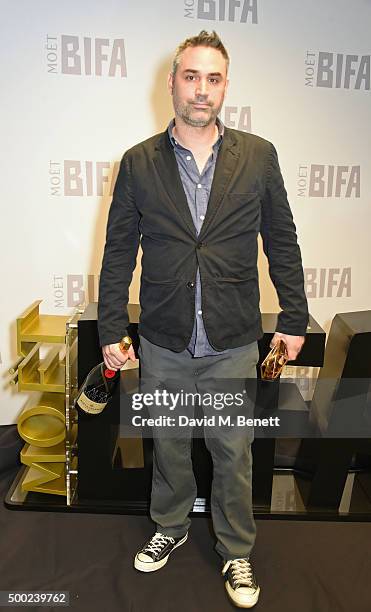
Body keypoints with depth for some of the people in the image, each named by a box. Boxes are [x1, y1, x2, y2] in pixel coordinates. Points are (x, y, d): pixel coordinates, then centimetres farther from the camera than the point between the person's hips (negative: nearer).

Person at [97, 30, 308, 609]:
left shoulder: (259, 156, -1)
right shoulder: (139, 162, -1)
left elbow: (282, 242, 4)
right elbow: (119, 252, 2)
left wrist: (294, 318, 3)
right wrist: (111, 330, 1)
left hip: (233, 343, 0)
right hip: (163, 343, 1)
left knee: (233, 452, 12)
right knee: (169, 444, 19)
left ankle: (237, 552, 36)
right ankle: (170, 527, 45)